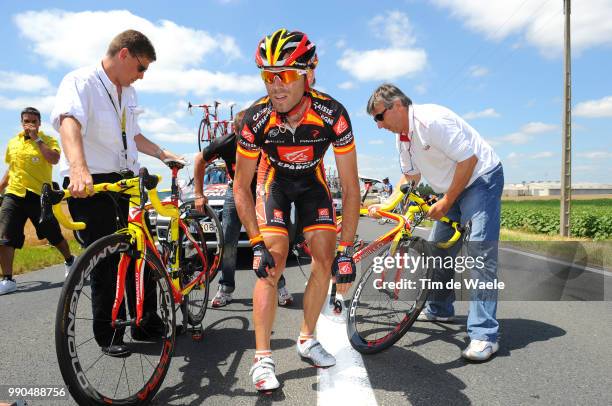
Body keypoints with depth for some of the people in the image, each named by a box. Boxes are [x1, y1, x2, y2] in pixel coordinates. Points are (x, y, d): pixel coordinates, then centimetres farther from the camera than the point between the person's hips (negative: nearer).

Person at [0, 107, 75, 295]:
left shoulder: (48, 140, 1)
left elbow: (54, 159, -20)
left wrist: (37, 139, -15)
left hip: (39, 195, -4)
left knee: (54, 235, 8)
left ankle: (69, 261, 35)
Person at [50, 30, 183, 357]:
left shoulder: (128, 93, 15)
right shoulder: (81, 82, -10)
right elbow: (69, 122, -30)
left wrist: (163, 154, 20)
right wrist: (79, 169, -47)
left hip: (126, 183, 8)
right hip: (90, 185, -7)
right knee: (106, 262, -2)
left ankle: (146, 324, 25)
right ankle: (107, 336, 15)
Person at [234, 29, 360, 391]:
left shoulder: (332, 114, -32)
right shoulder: (256, 119, -30)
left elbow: (351, 187, -26)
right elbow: (241, 187, -19)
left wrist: (346, 251, -28)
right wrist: (257, 244, -25)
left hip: (312, 180, 2)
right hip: (274, 180, -1)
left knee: (325, 261, -6)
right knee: (272, 264, -14)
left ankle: (307, 339, 15)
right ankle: (263, 356, -3)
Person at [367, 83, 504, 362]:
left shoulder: (432, 120, -25)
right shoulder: (402, 136, 4)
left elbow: (469, 160, -26)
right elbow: (410, 176, 16)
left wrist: (445, 203, -20)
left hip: (482, 179, -9)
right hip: (452, 188, 9)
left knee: (480, 249, -18)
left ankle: (484, 335, -17)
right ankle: (439, 309, 29)